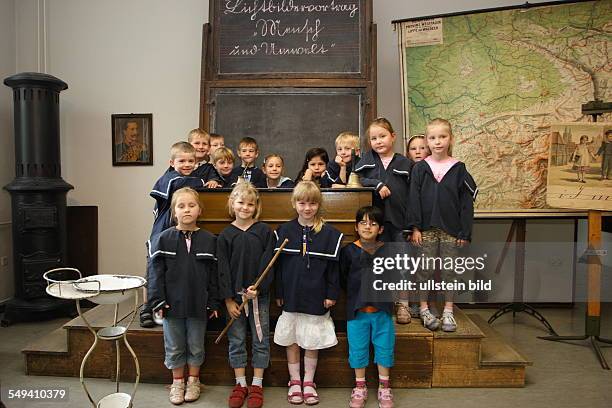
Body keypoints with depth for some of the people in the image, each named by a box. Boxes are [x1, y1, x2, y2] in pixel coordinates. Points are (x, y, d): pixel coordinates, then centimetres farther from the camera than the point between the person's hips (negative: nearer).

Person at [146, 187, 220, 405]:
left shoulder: (209, 240, -4)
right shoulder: (163, 239, -5)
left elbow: (214, 274, -1)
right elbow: (155, 272, -4)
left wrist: (213, 302, -2)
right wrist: (158, 301, -8)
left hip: (198, 305, 0)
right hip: (172, 304, 0)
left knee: (196, 345, 14)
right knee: (174, 347, 14)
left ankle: (193, 380, 34)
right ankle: (177, 382, 33)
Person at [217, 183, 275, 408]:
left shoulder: (264, 231, -3)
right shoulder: (225, 235, 0)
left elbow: (268, 263, -6)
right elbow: (223, 269, -2)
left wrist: (258, 288, -16)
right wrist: (228, 299, -6)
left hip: (259, 295, -1)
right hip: (234, 296, 1)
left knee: (260, 340, 8)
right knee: (237, 340, 10)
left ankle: (257, 385, 22)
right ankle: (240, 384, 25)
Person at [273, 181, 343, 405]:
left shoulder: (330, 234, -4)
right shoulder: (283, 231, -1)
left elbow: (333, 267, -1)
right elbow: (278, 265, 2)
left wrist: (331, 294, -3)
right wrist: (278, 293, 2)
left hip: (316, 297, -1)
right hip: (291, 296, 1)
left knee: (313, 341, 10)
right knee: (291, 339, 11)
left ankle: (308, 382, 27)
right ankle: (294, 381, 27)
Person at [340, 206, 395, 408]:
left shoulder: (388, 251, -3)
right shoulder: (348, 251, -6)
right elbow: (342, 279, 1)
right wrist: (356, 295, 0)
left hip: (382, 310, 1)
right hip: (357, 310, -1)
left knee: (384, 348, 11)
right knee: (358, 349, 10)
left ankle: (384, 387, 30)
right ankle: (360, 387, 29)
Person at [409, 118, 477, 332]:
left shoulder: (458, 168, 1)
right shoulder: (420, 168, 0)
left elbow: (466, 202, 0)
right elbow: (413, 199, -2)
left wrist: (465, 232, -4)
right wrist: (415, 228, -9)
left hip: (450, 229, 0)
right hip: (426, 228, 0)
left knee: (448, 271, 9)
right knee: (424, 270, 6)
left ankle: (448, 311, 22)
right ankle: (424, 309, 21)